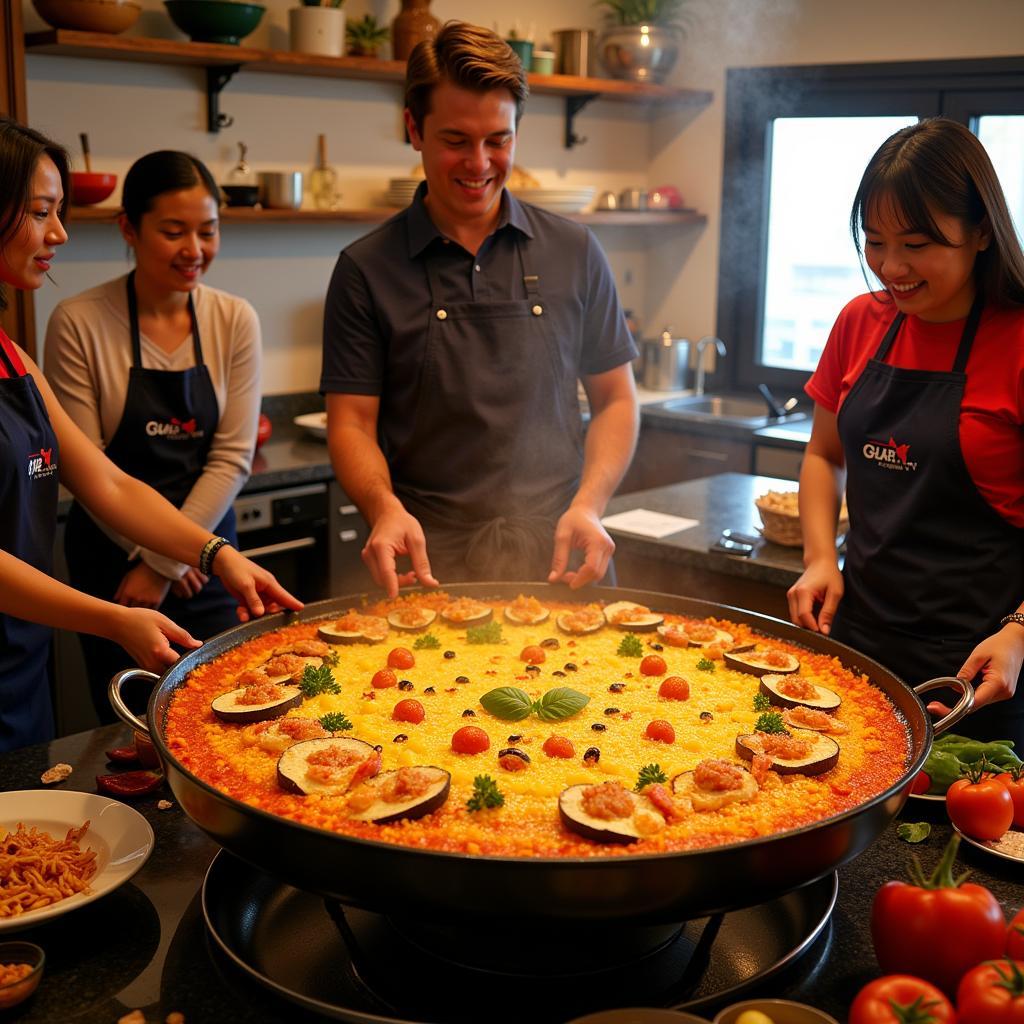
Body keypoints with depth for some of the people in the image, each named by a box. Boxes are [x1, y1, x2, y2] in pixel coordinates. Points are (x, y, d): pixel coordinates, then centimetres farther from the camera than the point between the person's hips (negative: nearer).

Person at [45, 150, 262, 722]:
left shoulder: (236, 321, -3)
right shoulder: (79, 323, -11)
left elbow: (233, 458, -6)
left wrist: (165, 563, -9)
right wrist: (146, 553, -8)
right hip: (111, 561, -2)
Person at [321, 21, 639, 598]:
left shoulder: (574, 253, 6)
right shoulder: (366, 270, 1)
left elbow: (615, 400, 9)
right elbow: (351, 422, 0)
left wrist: (589, 505, -8)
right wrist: (384, 506, -21)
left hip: (556, 553, 2)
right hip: (428, 558, -1)